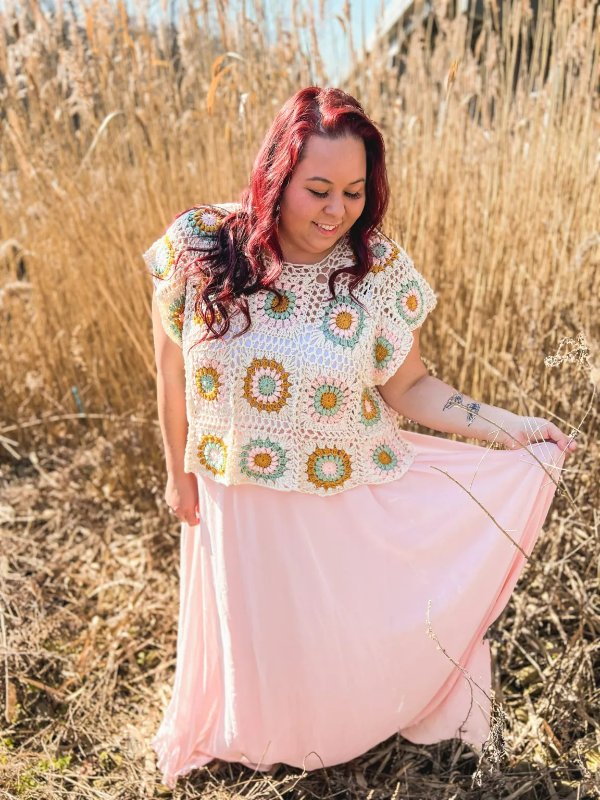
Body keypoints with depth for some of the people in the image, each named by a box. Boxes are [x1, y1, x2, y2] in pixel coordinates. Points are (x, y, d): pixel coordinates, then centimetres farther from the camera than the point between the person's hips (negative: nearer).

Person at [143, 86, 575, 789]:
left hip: (351, 498, -1)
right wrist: (179, 472, 4)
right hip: (238, 500, 1)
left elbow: (408, 387, -7)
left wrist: (508, 427, -18)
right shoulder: (199, 246, -15)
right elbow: (173, 371, -4)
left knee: (357, 634, 17)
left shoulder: (381, 269, -15)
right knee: (262, 639, 23)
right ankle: (265, 737, 57)